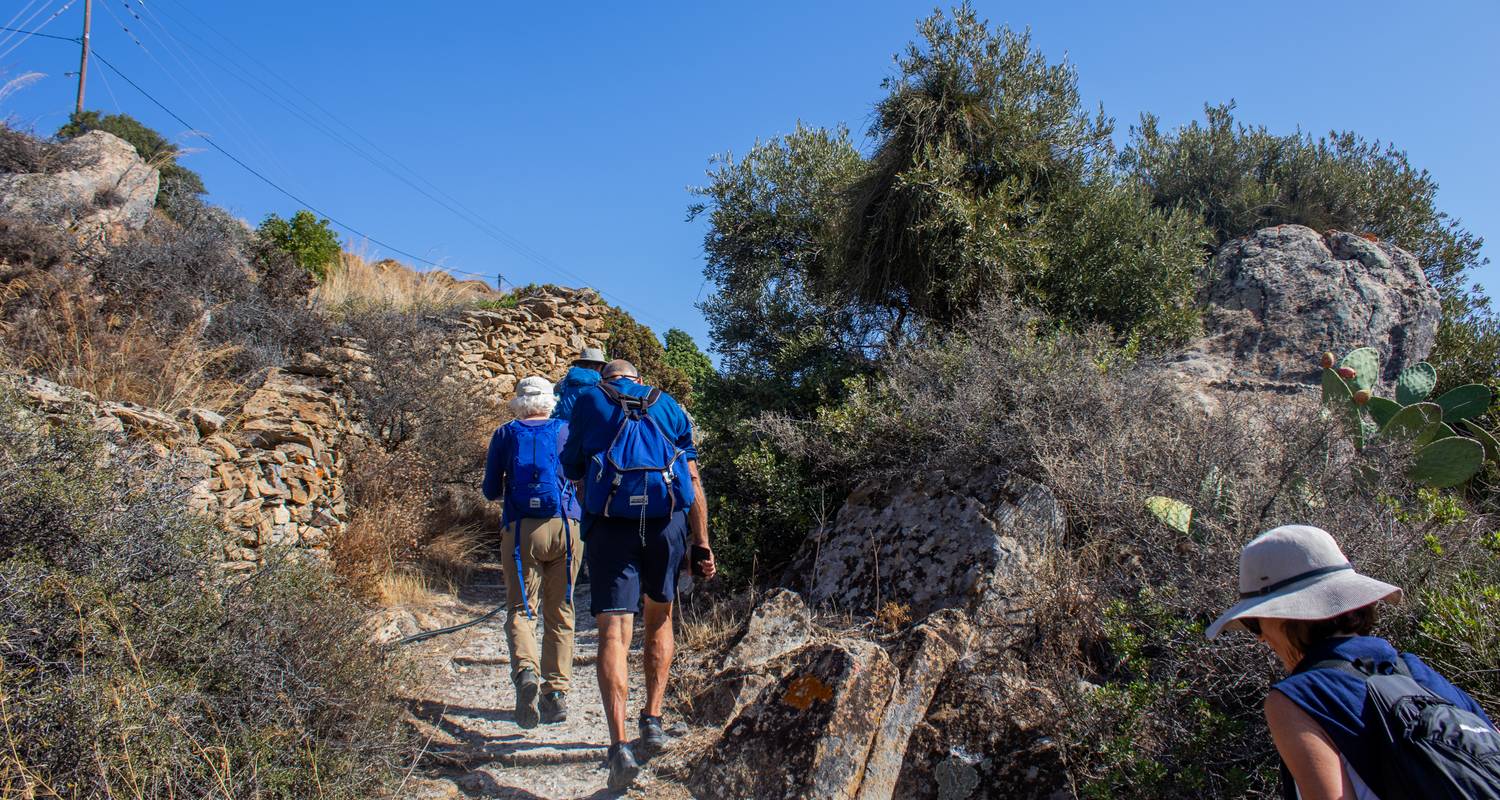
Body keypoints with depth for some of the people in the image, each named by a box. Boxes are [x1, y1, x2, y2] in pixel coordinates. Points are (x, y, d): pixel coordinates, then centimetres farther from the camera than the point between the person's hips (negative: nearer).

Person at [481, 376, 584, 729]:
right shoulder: (567, 431, 10)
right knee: (559, 611, 10)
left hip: (521, 528, -1)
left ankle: (526, 671, -23)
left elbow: (491, 490, 11)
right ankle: (557, 693, 8)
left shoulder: (505, 434, 10)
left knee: (521, 609, 3)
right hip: (566, 527, 1)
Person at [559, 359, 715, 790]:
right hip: (667, 521, 2)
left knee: (614, 632, -4)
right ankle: (653, 721, 18)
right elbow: (693, 480, 11)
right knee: (659, 618, 22)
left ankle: (619, 746, -15)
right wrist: (702, 544, 10)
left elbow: (572, 469, 19)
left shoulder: (588, 402, 16)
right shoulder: (668, 406, 18)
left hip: (611, 523, -2)